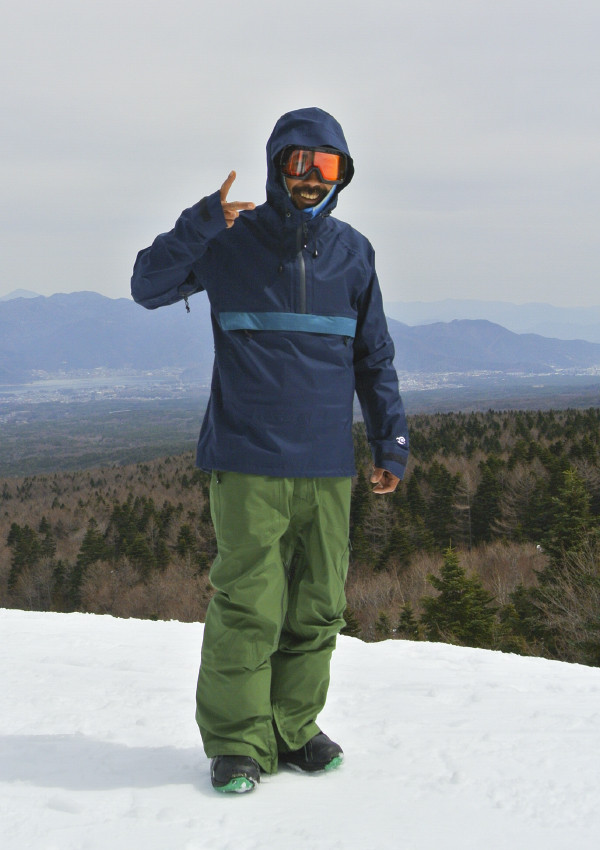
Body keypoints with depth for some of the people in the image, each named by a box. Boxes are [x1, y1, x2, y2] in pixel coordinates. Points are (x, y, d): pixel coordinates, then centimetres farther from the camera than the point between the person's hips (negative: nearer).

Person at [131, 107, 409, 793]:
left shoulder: (353, 252, 10)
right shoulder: (229, 242, 2)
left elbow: (374, 357, 16)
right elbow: (148, 286, -4)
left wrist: (390, 441, 11)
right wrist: (203, 222, -16)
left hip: (327, 464, 4)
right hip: (248, 460, -3)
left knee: (317, 609, 6)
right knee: (247, 608, -6)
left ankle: (294, 728, 20)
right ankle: (237, 741, 6)